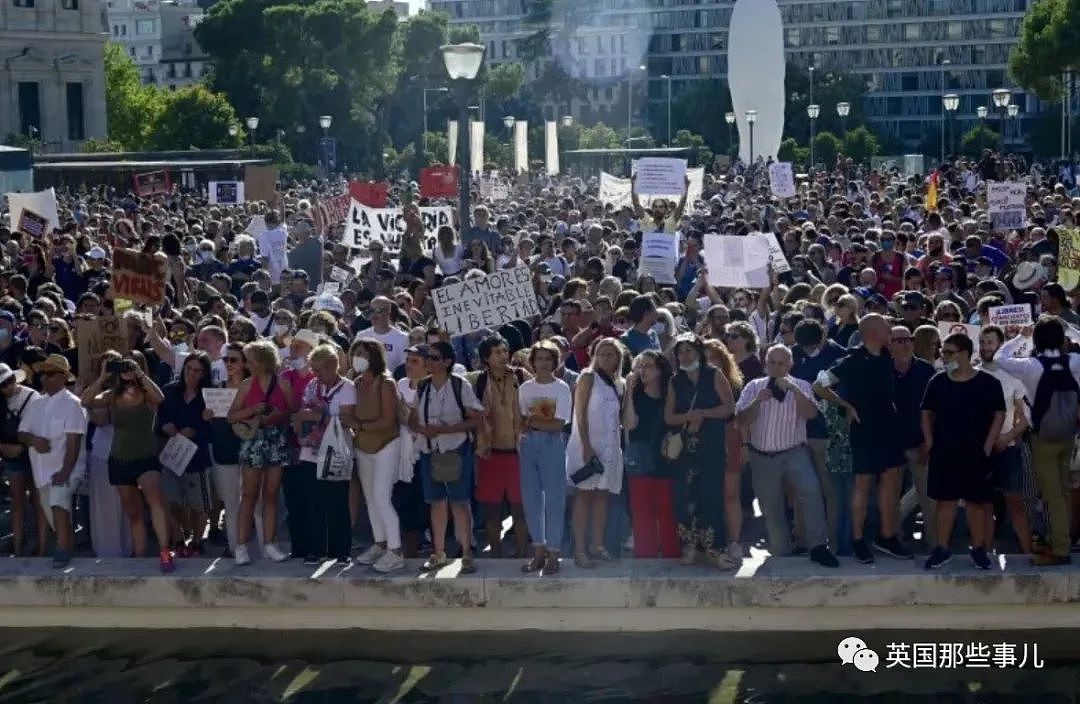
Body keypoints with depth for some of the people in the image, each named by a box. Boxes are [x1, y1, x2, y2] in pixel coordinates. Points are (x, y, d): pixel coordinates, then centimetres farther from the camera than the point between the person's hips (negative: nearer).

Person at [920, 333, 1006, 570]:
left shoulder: (988, 383, -5)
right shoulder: (938, 382, 3)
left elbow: (999, 415, -3)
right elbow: (927, 413, 11)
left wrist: (987, 447, -8)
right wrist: (930, 442, 1)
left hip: (976, 454, -2)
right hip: (944, 453, 2)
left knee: (977, 501, 6)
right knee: (945, 500, 6)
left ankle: (978, 549, 15)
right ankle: (942, 549, 12)